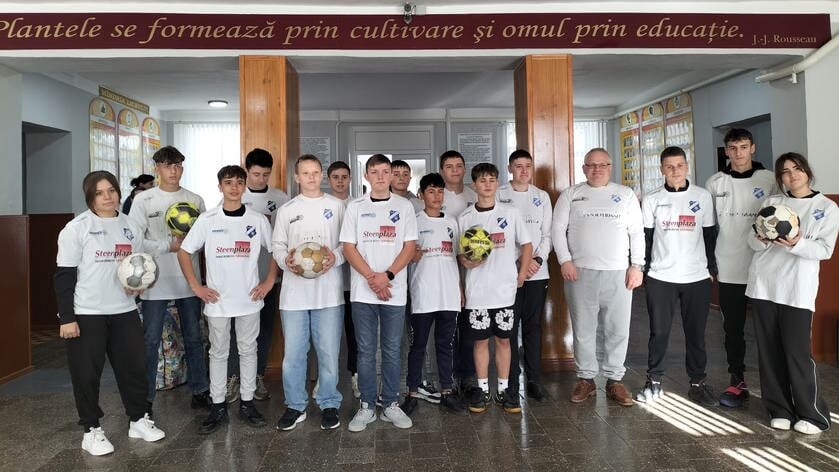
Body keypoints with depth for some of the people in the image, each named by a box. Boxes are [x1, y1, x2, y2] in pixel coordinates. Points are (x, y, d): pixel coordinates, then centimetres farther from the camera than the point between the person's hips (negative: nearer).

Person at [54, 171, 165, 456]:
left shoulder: (130, 227, 7)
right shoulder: (76, 229, -7)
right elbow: (64, 276, -8)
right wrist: (66, 318, -13)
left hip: (125, 311, 4)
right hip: (86, 314, -4)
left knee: (133, 366, 10)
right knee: (86, 373, 5)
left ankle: (138, 419, 27)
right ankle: (91, 430, 20)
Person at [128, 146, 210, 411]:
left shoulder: (195, 200, 6)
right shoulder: (143, 200, -1)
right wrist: (168, 246, -14)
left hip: (189, 281, 3)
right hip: (156, 282, -2)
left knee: (194, 338, 12)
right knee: (150, 341, 4)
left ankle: (200, 391, 23)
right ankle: (145, 397, 16)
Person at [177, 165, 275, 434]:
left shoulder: (258, 220, 1)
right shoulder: (207, 220, -1)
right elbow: (184, 252, 4)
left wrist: (269, 282, 0)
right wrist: (196, 286, -2)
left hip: (249, 299, 0)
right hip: (217, 299, 0)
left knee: (248, 350, 10)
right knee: (218, 353, 10)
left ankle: (247, 403, 22)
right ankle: (218, 407, 21)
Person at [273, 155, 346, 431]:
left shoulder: (336, 206, 8)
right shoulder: (287, 210, 12)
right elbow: (277, 245, 12)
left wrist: (335, 257, -13)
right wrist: (286, 260, -8)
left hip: (328, 291, -1)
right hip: (294, 291, 2)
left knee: (328, 351, 3)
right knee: (293, 352, 5)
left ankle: (329, 404, 19)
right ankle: (295, 406, 20)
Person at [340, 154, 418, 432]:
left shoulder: (404, 207, 6)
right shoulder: (355, 208, 6)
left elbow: (410, 247, 0)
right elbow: (349, 248, 0)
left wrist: (387, 275, -13)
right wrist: (372, 277, -12)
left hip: (395, 291, 0)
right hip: (362, 291, 0)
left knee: (392, 350, 8)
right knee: (366, 351, 6)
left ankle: (391, 405, 20)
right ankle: (367, 406, 18)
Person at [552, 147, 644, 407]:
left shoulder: (626, 195, 12)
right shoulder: (570, 195, 9)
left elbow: (637, 232, 9)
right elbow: (558, 228, 4)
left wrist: (637, 265, 0)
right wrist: (565, 261, -7)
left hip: (618, 273, 1)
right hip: (580, 272, -1)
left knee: (618, 330, 4)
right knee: (583, 329, 4)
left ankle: (614, 380, 17)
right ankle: (586, 378, 17)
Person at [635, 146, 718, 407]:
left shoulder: (703, 196, 3)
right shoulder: (651, 199, 2)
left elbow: (710, 235, 7)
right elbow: (645, 237, 4)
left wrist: (712, 269, 4)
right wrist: (643, 269, 0)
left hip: (697, 277, 1)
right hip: (660, 277, -1)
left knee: (696, 332, 8)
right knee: (659, 331, 4)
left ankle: (698, 383, 21)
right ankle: (654, 381, 16)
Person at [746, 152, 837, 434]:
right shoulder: (771, 203, 13)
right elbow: (753, 242, 8)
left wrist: (796, 244, -20)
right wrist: (762, 240, -14)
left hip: (798, 289, -3)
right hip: (763, 285, 3)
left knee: (797, 352, -5)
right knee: (769, 351, 5)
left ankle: (812, 414, 12)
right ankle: (780, 410, 16)